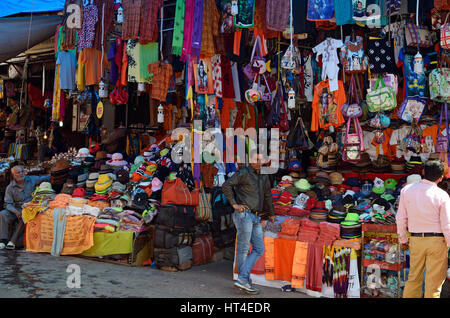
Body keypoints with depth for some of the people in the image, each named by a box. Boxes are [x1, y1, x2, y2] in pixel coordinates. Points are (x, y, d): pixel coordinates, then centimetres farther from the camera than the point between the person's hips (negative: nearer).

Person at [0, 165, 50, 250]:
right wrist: (16, 211, -25)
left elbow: (47, 178, 12)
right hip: (16, 210, 1)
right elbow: (8, 204, -6)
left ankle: (12, 241, -28)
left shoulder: (32, 180, 4)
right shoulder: (10, 188, 0)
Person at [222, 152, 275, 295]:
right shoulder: (243, 173, -6)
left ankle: (242, 279, 3)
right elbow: (226, 185, -14)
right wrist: (234, 204, -15)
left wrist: (271, 214, 36)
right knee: (243, 248, -3)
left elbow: (267, 195, 29)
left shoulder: (264, 177, 17)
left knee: (259, 249, 3)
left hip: (256, 218, 8)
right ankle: (244, 281, 3)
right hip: (244, 214, -8)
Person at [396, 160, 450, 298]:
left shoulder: (407, 189, 0)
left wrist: (403, 239, 15)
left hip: (415, 240, 3)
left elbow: (401, 218, 4)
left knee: (413, 279, 15)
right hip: (437, 240, -3)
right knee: (434, 282, 6)